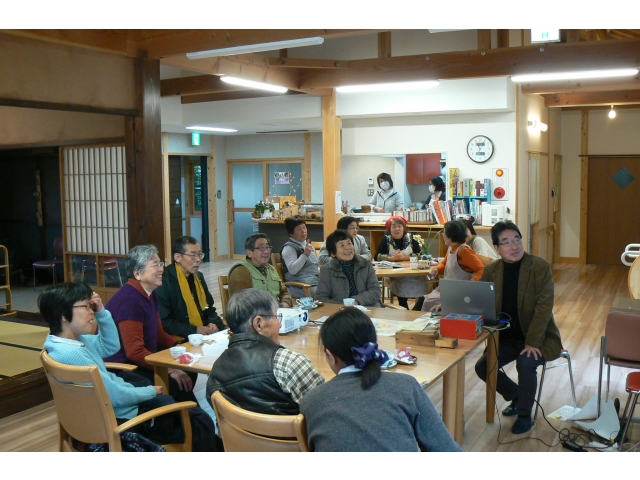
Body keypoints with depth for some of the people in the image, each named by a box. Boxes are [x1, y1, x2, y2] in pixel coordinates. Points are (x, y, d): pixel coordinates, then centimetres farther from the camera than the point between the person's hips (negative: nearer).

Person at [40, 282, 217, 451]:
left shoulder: (73, 340, 0)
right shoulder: (71, 354, -30)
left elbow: (111, 346, 16)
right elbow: (114, 396, -26)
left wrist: (101, 312, 1)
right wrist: (151, 392, -9)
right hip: (122, 418, -10)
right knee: (200, 425, -1)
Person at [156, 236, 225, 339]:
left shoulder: (198, 276, 12)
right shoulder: (164, 281, -13)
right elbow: (163, 323, -16)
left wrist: (213, 323, 1)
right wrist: (194, 330, -18)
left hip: (204, 335, 7)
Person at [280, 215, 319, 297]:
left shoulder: (308, 244, 24)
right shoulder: (289, 248, -3)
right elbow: (292, 270, -17)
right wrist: (305, 255, -23)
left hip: (317, 282, 8)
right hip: (300, 288, -8)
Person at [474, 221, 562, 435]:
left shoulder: (540, 266, -14)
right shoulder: (491, 270, -1)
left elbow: (544, 305, -19)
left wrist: (533, 342, -25)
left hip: (539, 337, -5)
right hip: (507, 337, 5)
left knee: (525, 363, -31)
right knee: (482, 367, -9)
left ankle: (525, 414, -4)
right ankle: (516, 396, 21)